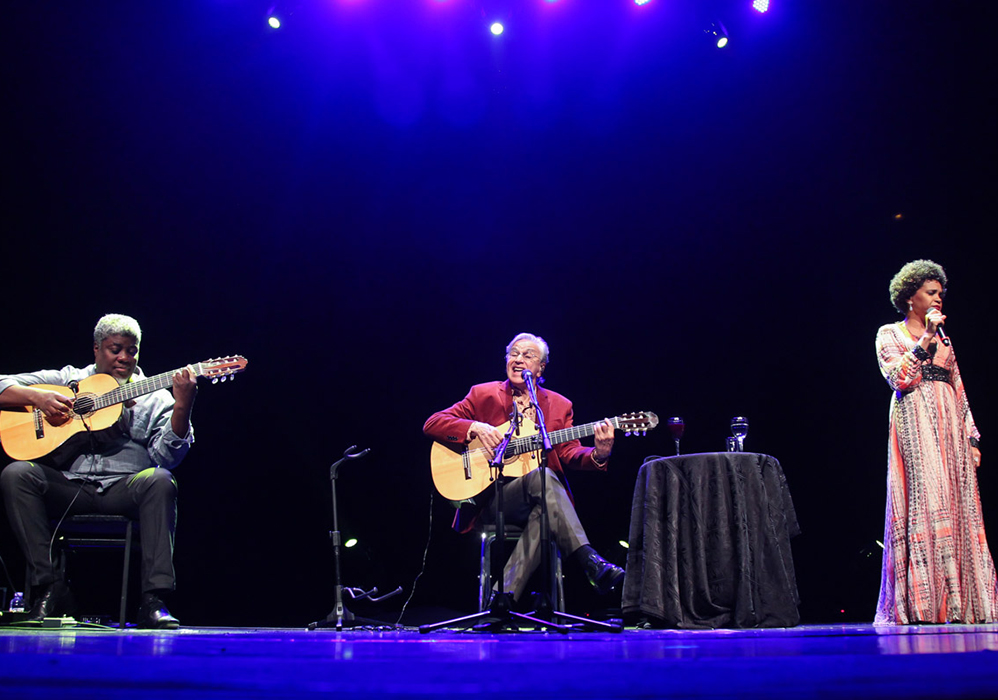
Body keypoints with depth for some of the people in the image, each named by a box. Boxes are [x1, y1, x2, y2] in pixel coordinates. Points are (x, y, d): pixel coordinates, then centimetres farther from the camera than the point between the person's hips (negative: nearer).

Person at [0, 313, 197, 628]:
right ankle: (50, 587, -20)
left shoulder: (154, 398, 13)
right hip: (67, 486, 2)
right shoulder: (67, 379, 19)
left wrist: (182, 407, -19)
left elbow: (166, 455, -4)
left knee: (159, 482, -33)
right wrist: (37, 397, -5)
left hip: (124, 488, -1)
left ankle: (153, 600, -33)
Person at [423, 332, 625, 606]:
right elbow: (432, 424, 3)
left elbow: (568, 454, 3)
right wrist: (475, 427, -13)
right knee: (540, 477, -34)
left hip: (532, 501, 2)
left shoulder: (559, 405, 16)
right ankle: (591, 562, -42)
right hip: (488, 498, -2)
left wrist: (598, 454, -19)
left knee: (544, 511, -36)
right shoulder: (483, 394, 10)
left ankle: (505, 595, -34)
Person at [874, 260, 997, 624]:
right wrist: (924, 340, -12)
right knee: (925, 500, -14)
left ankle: (957, 603, 0)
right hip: (915, 423, -6)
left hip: (949, 424, 6)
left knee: (957, 503, -1)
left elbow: (958, 389, 17)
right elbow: (897, 378, -10)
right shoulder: (890, 334, 6)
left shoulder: (943, 338, 21)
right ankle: (924, 604, -14)